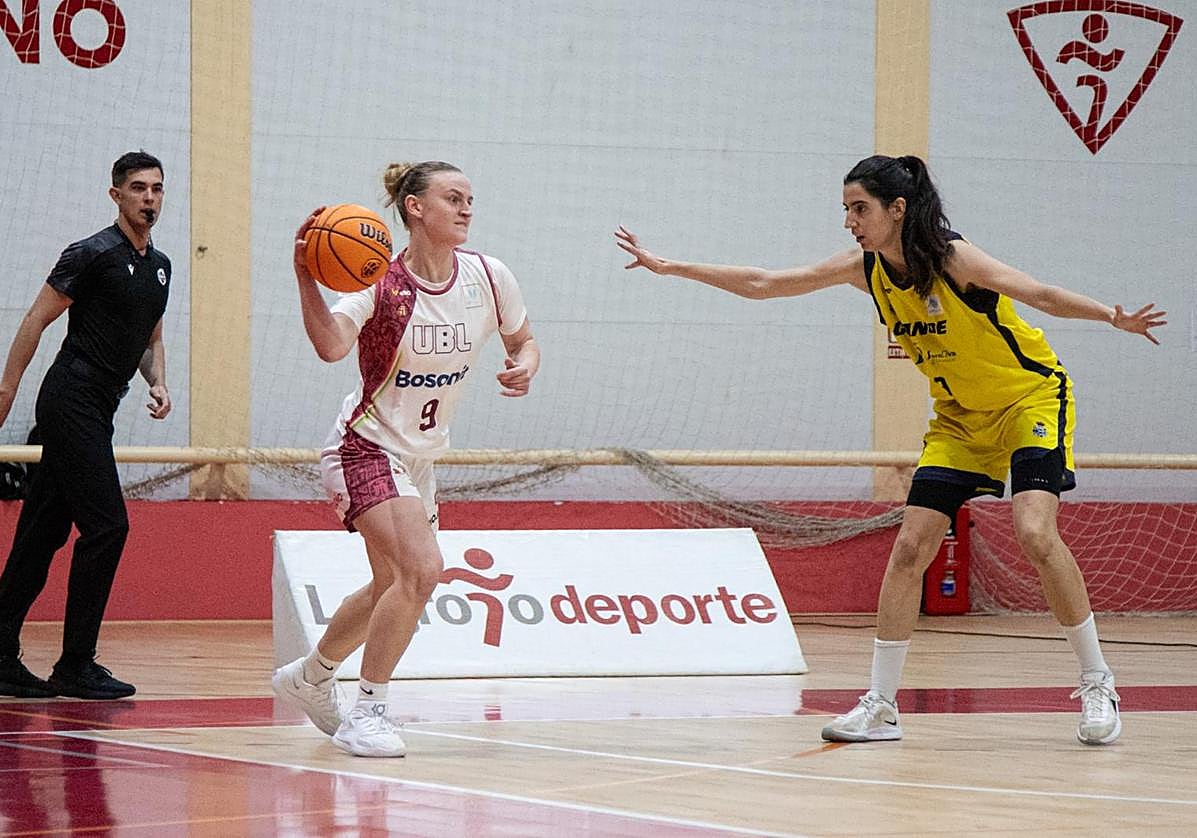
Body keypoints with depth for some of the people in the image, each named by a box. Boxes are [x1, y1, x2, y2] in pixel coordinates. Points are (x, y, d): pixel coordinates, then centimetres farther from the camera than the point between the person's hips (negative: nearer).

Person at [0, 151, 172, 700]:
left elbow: (150, 338, 27)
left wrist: (157, 385, 8)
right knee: (106, 526, -13)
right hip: (72, 402, -8)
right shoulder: (93, 254, -9)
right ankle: (75, 667, -9)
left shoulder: (159, 265, 16)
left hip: (97, 410, 8)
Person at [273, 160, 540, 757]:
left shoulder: (487, 277, -5)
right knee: (421, 569, -25)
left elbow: (522, 340, 11)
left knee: (392, 586, 20)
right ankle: (367, 712, -13)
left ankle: (309, 677, 44)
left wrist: (524, 366, -12)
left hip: (421, 457, 7)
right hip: (366, 447, -7)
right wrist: (306, 277, -52)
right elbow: (331, 346, -37)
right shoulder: (381, 284, -20)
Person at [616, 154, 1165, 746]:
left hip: (1031, 398, -6)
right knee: (910, 546, -4)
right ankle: (880, 707, 2)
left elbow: (1040, 294, -29)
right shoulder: (865, 269, -6)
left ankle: (1097, 686, -11)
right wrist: (668, 267, -5)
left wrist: (1113, 317, -44)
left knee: (1035, 532, -24)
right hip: (960, 418, 6)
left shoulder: (953, 258, -24)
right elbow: (762, 284, -2)